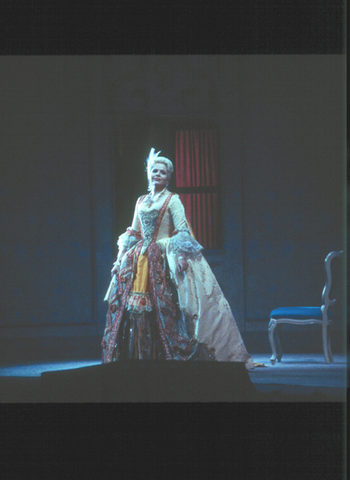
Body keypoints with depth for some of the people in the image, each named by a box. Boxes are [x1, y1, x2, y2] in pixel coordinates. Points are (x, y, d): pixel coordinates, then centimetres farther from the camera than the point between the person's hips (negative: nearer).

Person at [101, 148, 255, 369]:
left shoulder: (172, 200, 1)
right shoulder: (141, 201, 17)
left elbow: (183, 231, -8)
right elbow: (132, 234, 19)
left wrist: (181, 255, -21)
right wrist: (120, 259, 13)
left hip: (163, 260, -5)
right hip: (139, 261, 5)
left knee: (164, 308, -12)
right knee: (134, 309, -1)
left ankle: (172, 356, -10)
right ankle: (139, 358, 4)